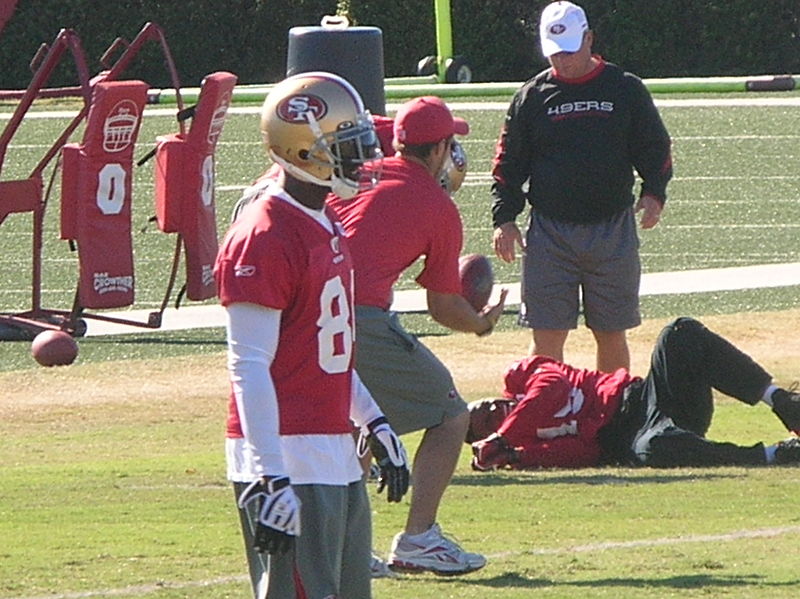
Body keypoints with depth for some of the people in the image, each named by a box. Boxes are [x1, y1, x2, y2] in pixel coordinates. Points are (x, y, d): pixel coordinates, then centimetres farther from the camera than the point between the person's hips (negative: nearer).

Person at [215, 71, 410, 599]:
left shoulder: (327, 224, 14)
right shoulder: (265, 238, -17)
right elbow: (249, 368, -19)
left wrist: (374, 424, 24)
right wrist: (270, 479, -23)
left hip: (336, 453, 10)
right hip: (291, 460, -10)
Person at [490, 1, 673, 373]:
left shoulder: (625, 89, 4)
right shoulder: (532, 97, 5)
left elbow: (655, 149, 7)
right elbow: (509, 161, 8)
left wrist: (654, 194, -10)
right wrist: (503, 218, -2)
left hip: (613, 229, 0)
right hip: (550, 232, 0)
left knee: (611, 335, 6)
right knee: (547, 336, -4)